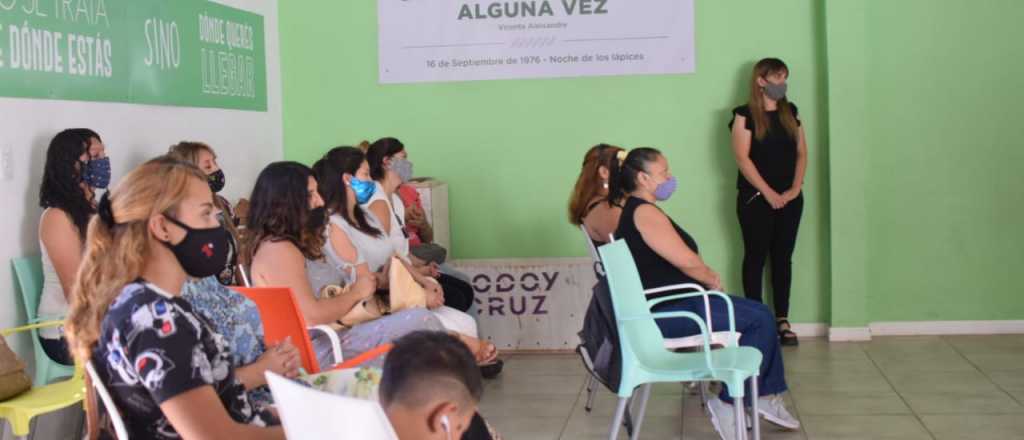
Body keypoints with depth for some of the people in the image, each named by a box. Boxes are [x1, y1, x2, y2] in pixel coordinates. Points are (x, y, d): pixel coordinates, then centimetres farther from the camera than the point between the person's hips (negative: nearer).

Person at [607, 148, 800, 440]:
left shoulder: (632, 211, 16)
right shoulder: (644, 213, -17)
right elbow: (687, 262, -21)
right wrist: (713, 280, -2)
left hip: (666, 304, 11)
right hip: (665, 312, -11)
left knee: (760, 313, 10)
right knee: (760, 320, -12)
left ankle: (766, 396, 14)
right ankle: (729, 404, -5)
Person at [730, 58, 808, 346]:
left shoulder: (790, 112, 10)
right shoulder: (745, 115, -6)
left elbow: (801, 153, 10)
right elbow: (742, 158, -12)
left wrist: (795, 188, -3)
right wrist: (769, 193, -14)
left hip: (790, 199, 5)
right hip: (756, 199, -5)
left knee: (783, 257, 8)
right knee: (756, 257, 2)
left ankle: (782, 320, 14)